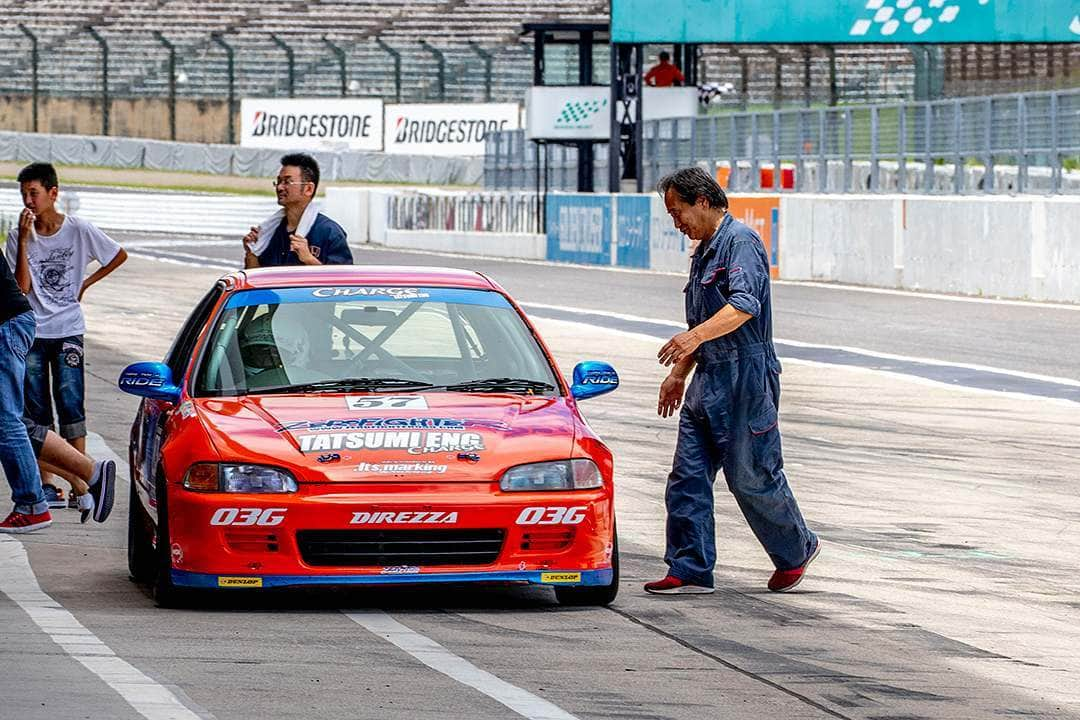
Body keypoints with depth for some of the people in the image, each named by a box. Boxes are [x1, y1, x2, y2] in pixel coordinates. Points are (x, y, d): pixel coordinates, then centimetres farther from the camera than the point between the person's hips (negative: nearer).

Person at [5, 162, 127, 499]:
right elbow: (22, 287, -11)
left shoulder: (78, 230, -4)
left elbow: (119, 255, 9)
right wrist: (23, 241, -16)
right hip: (31, 333, 2)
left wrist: (86, 284, 4)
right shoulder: (18, 236, -1)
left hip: (67, 331, -2)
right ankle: (43, 483, 7)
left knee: (70, 403, -8)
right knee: (36, 409, 3)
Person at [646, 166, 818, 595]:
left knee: (753, 478, 0)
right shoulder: (704, 250, 19)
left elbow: (744, 305, -28)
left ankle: (796, 552, 20)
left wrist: (695, 336, -39)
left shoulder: (741, 242, -12)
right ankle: (690, 571, 2)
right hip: (707, 382, 9)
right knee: (688, 477, 1)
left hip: (745, 380, -9)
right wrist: (679, 372, 28)